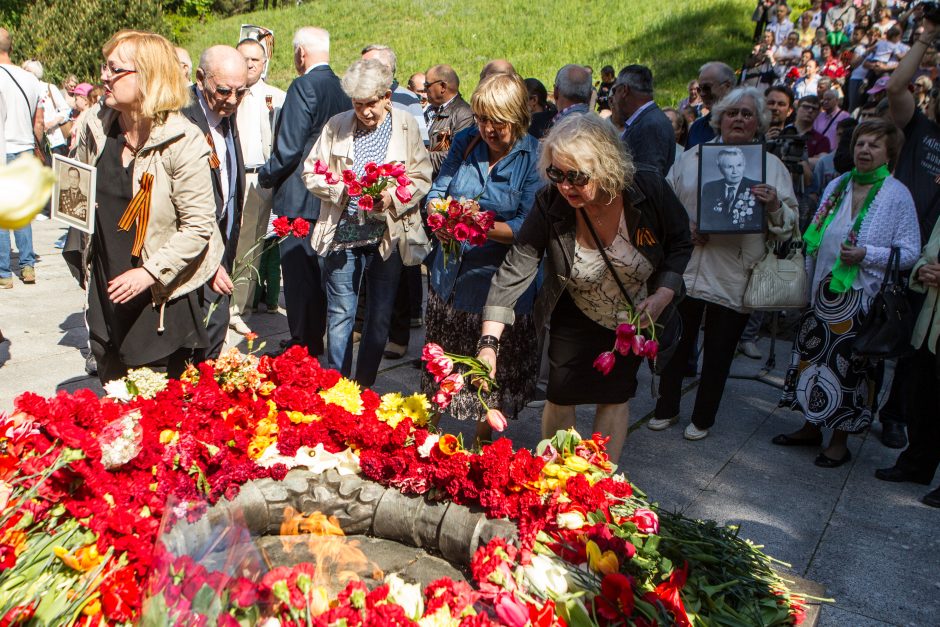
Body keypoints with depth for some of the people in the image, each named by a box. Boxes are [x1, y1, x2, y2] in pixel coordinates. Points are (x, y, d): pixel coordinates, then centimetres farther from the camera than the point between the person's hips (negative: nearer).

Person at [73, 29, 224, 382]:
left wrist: (151, 272, -23)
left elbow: (199, 225, -20)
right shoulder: (95, 126, 0)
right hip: (106, 292, 6)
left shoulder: (182, 142, -18)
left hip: (162, 297, -6)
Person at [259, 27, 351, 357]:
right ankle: (316, 338, 27)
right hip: (330, 198, 8)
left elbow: (289, 147, -19)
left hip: (300, 197, -8)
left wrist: (266, 176, -3)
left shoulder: (304, 87, -15)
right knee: (319, 270, 16)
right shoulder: (342, 88, 8)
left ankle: (303, 343, 6)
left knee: (298, 271, -1)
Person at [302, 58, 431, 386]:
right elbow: (311, 172, 5)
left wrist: (393, 197, -18)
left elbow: (422, 178, 0)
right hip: (343, 234, 0)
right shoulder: (337, 125, 2)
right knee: (340, 314, 3)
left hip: (389, 235, 1)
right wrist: (342, 188, -12)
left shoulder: (407, 126, 1)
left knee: (380, 317, 10)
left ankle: (364, 388, 27)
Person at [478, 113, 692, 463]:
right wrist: (489, 342, -40)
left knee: (616, 395, 12)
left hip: (636, 315, 1)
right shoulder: (550, 205, -29)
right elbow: (514, 272, -31)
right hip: (576, 317, 0)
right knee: (561, 396, 6)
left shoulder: (650, 191, -27)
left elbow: (680, 244, -8)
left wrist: (663, 295, -24)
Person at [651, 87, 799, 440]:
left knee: (718, 353, 10)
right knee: (676, 344, 12)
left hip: (733, 278, -1)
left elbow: (789, 223, 2)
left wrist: (775, 206, -19)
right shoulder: (693, 157, 8)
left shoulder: (773, 167, 4)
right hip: (686, 269, 1)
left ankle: (703, 418, 29)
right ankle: (667, 408, 31)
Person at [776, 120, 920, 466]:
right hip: (824, 292, 5)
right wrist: (808, 280, 10)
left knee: (849, 364, 3)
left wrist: (866, 254, -21)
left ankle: (840, 440, 18)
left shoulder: (897, 195, -6)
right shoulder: (836, 186, 9)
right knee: (814, 355, 11)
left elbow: (910, 253, -8)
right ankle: (811, 427, 27)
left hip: (863, 297, -5)